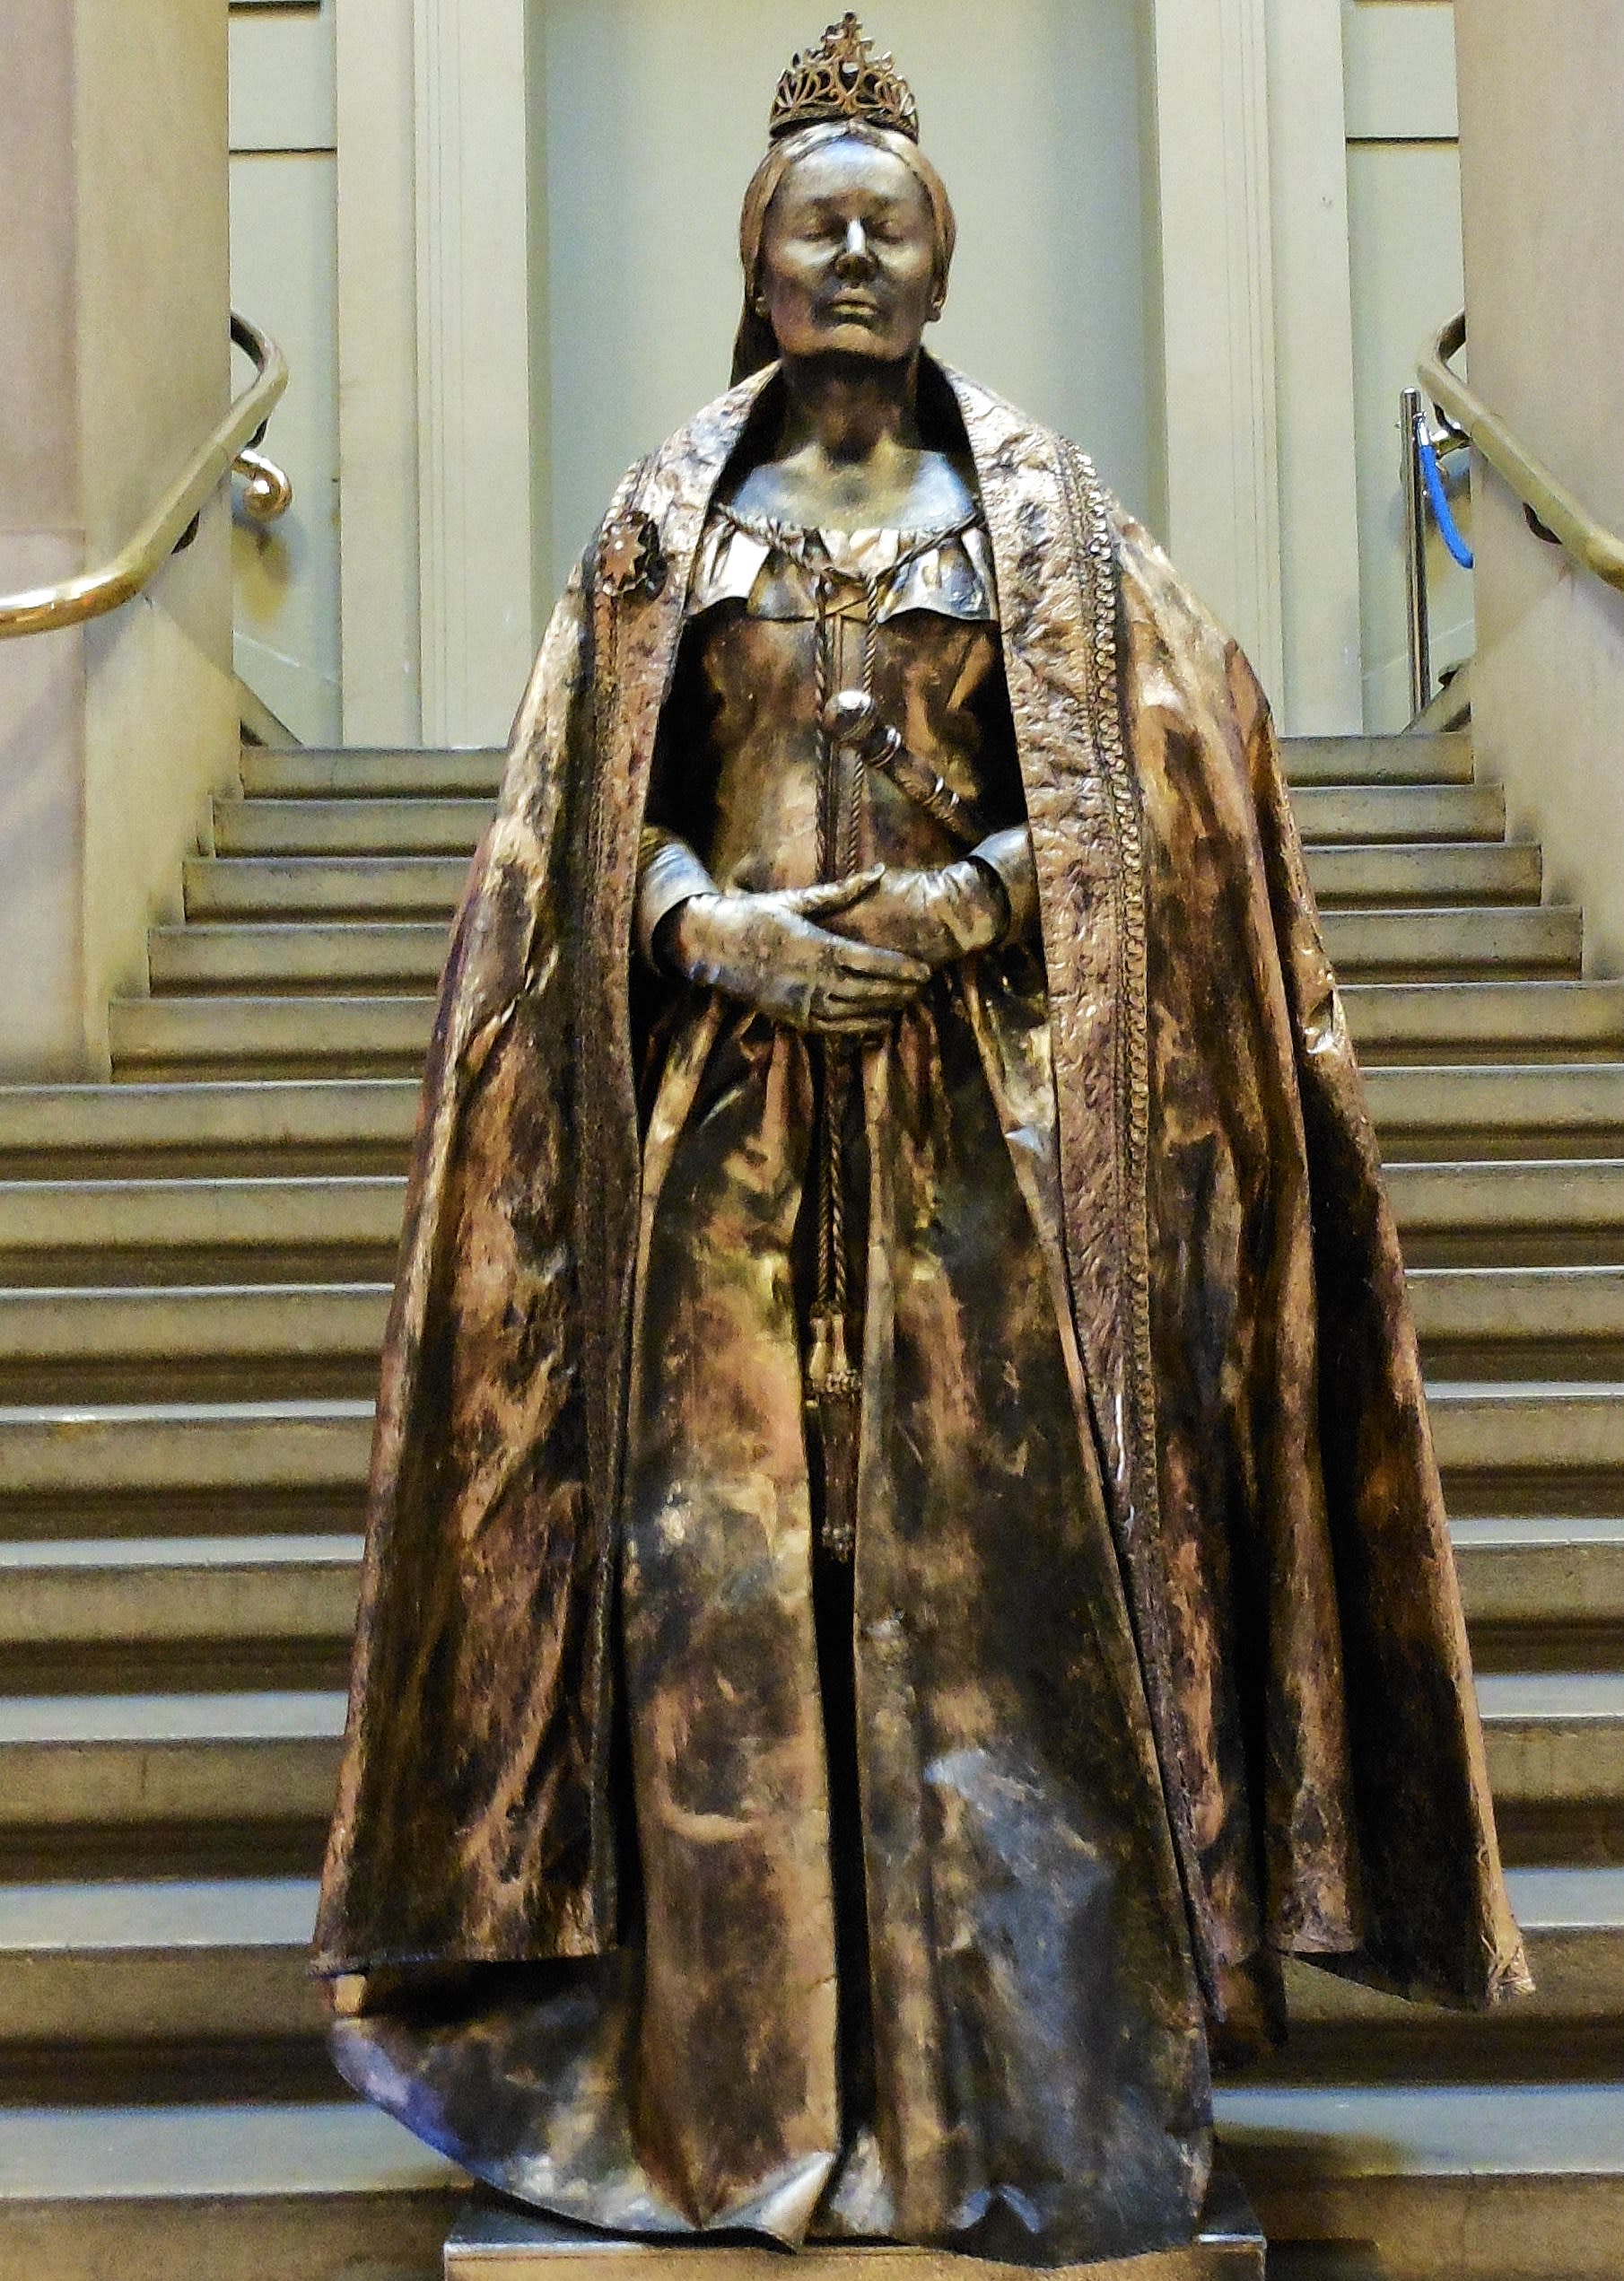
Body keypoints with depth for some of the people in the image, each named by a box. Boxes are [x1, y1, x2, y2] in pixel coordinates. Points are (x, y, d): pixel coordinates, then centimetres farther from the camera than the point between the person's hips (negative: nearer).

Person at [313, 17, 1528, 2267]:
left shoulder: (1038, 504, 9)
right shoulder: (670, 512, 12)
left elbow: (1130, 794, 3)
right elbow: (598, 820, 9)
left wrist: (950, 914, -12)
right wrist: (717, 931, -10)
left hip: (976, 1099, -1)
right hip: (728, 1101, 2)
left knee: (985, 1554, -5)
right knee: (720, 1554, -2)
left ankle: (1019, 2093, 7)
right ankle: (742, 2078, 10)